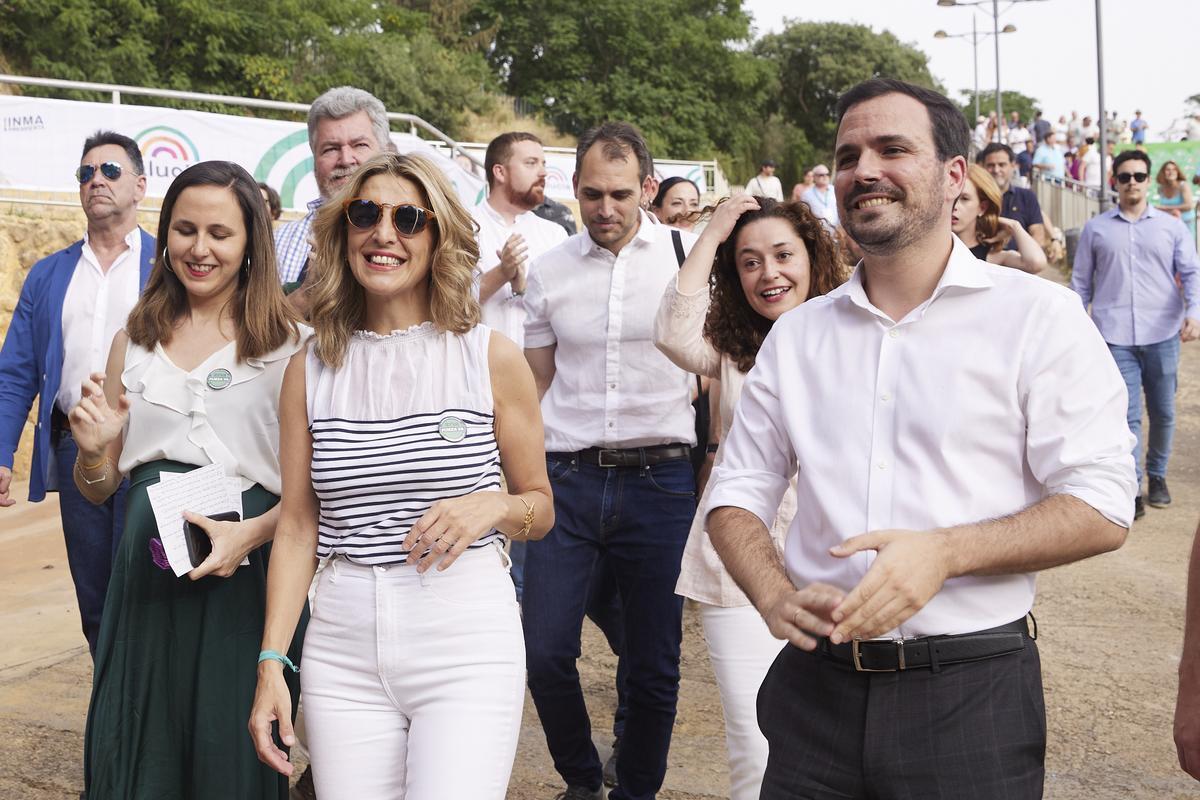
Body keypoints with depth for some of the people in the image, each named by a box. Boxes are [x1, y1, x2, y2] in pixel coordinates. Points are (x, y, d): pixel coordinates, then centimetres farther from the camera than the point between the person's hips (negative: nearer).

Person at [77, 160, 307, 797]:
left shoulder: (289, 343, -3)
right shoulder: (136, 339, 11)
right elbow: (97, 490, 15)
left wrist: (251, 533, -21)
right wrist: (94, 451, -6)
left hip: (245, 576, -3)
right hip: (147, 572, 4)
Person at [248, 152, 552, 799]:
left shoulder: (491, 358, 1)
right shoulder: (312, 367, 7)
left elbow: (541, 508, 8)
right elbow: (297, 527, 8)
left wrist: (493, 507, -13)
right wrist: (271, 661, 1)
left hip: (467, 644, -2)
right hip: (343, 644, 2)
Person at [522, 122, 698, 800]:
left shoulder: (690, 255, 0)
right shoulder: (550, 271, 7)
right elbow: (534, 384, 14)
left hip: (659, 481, -2)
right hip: (568, 478, 2)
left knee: (655, 665, 7)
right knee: (544, 651, -1)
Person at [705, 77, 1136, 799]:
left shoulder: (1038, 316, -5)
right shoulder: (797, 335, 8)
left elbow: (1102, 508, -9)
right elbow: (738, 495, 9)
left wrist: (943, 552, -22)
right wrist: (776, 596, -10)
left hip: (972, 693, -3)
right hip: (817, 690, 3)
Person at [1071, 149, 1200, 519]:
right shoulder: (1095, 228, 9)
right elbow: (1081, 282, 11)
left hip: (1162, 335, 1)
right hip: (1115, 336, -1)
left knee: (1163, 412, 9)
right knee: (1126, 415, -6)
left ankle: (1157, 476, 28)